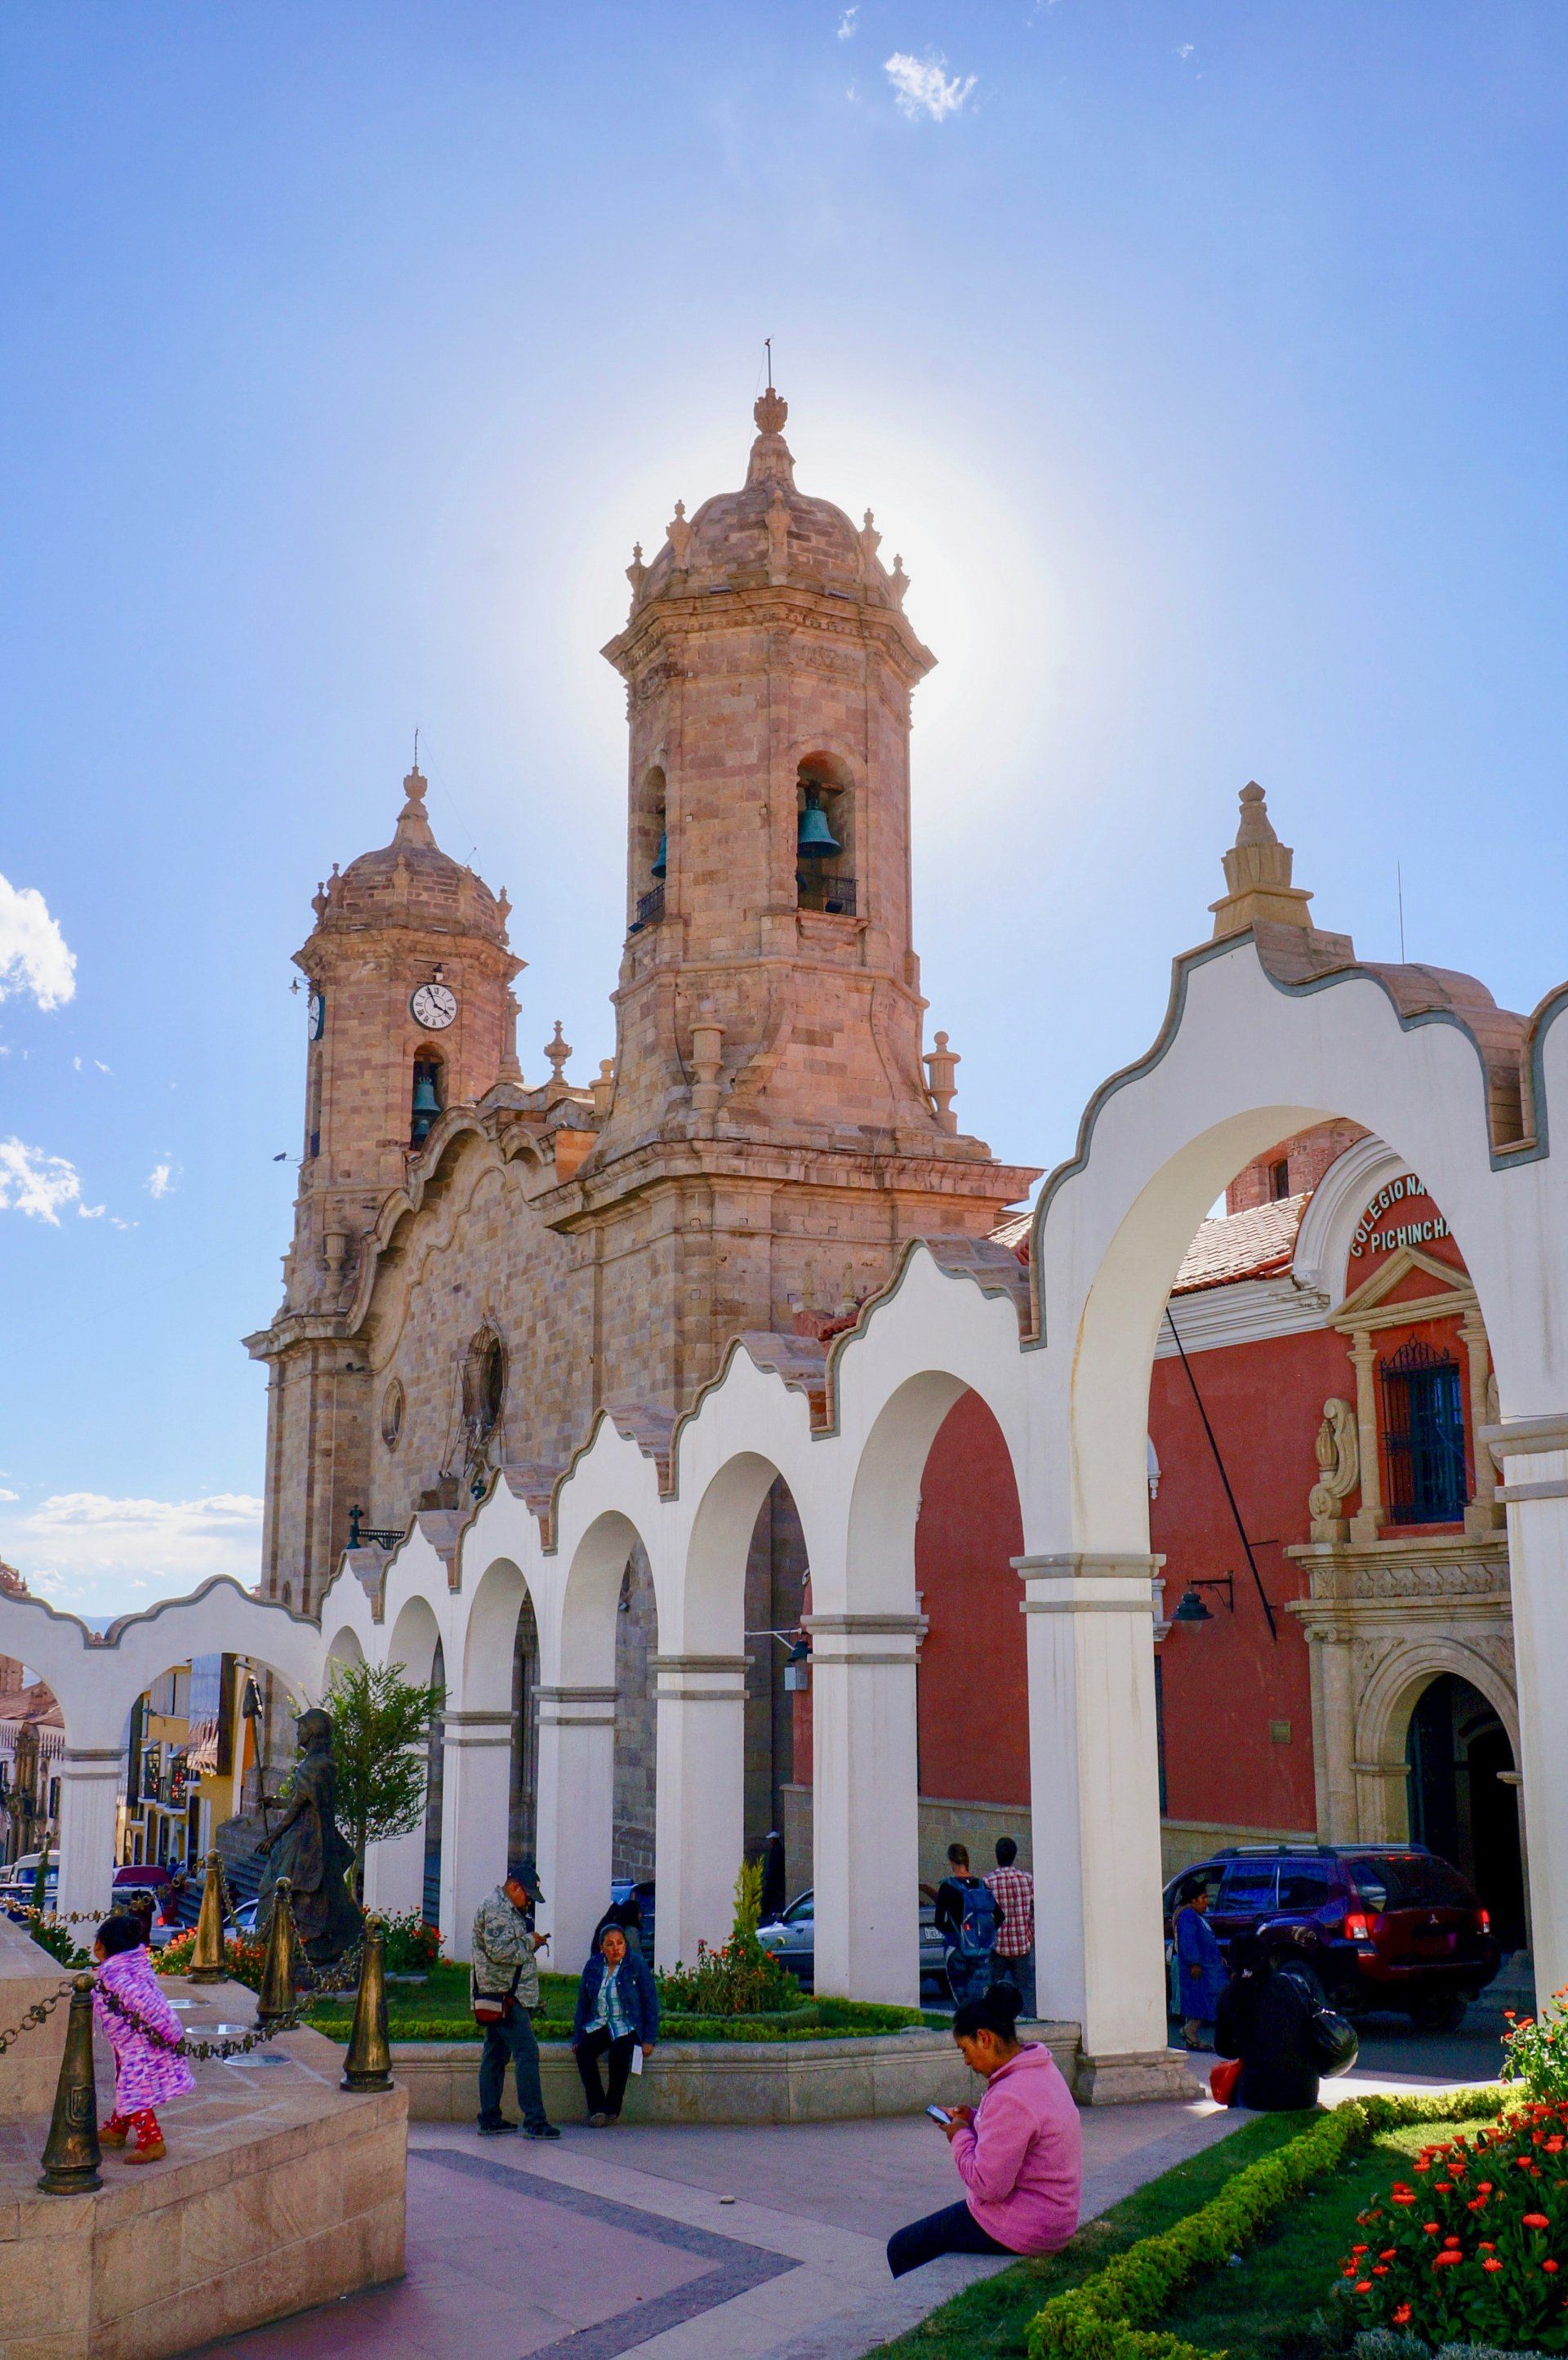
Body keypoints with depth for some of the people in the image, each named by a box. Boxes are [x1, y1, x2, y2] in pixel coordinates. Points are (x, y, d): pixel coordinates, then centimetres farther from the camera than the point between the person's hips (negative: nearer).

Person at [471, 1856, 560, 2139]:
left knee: (496, 2054, 12)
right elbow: (499, 1950, -24)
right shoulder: (496, 1909, -14)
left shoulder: (508, 1909, 21)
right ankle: (535, 2121, -13)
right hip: (504, 1995, -11)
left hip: (498, 1997, 11)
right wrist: (530, 1942, -12)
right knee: (527, 2053, -12)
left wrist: (532, 1943, 11)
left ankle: (490, 2119, 17)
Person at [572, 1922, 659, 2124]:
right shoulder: (592, 1967, 6)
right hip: (598, 2024, 3)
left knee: (618, 2054, -33)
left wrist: (649, 2039, -9)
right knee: (584, 2052, -27)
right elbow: (582, 2005, 13)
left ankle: (613, 2109, -16)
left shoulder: (637, 1964, -4)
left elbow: (651, 2003, -3)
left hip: (627, 2026, -3)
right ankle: (597, 2108, -22)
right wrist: (577, 2038, 5)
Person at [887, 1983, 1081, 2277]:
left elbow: (988, 2185, -26)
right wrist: (973, 2118, 6)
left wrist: (960, 2136, -10)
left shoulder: (1010, 2097, -27)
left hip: (1023, 2228, -10)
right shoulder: (1041, 2070, 4)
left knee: (901, 2249, 0)